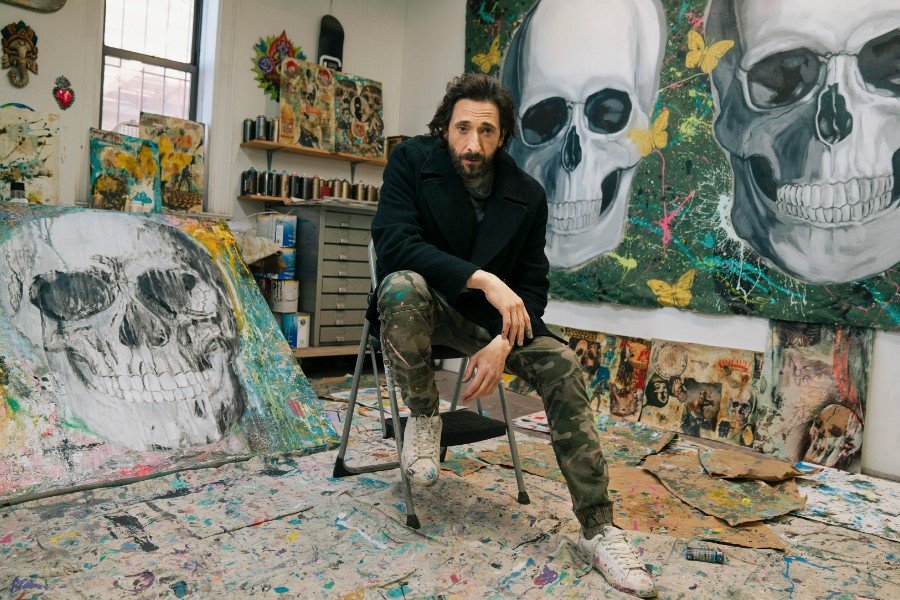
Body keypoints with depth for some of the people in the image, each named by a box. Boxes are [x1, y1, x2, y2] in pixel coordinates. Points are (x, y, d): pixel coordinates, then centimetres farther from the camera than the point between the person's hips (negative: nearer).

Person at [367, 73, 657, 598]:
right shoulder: (411, 161, -11)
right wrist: (483, 278, -34)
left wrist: (503, 341, -22)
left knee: (563, 365, -20)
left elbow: (533, 281, -3)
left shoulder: (528, 195, -4)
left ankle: (598, 529, -12)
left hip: (488, 315, 3)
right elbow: (394, 241, -25)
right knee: (403, 287, -38)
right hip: (425, 302, -2)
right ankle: (423, 417, -12)